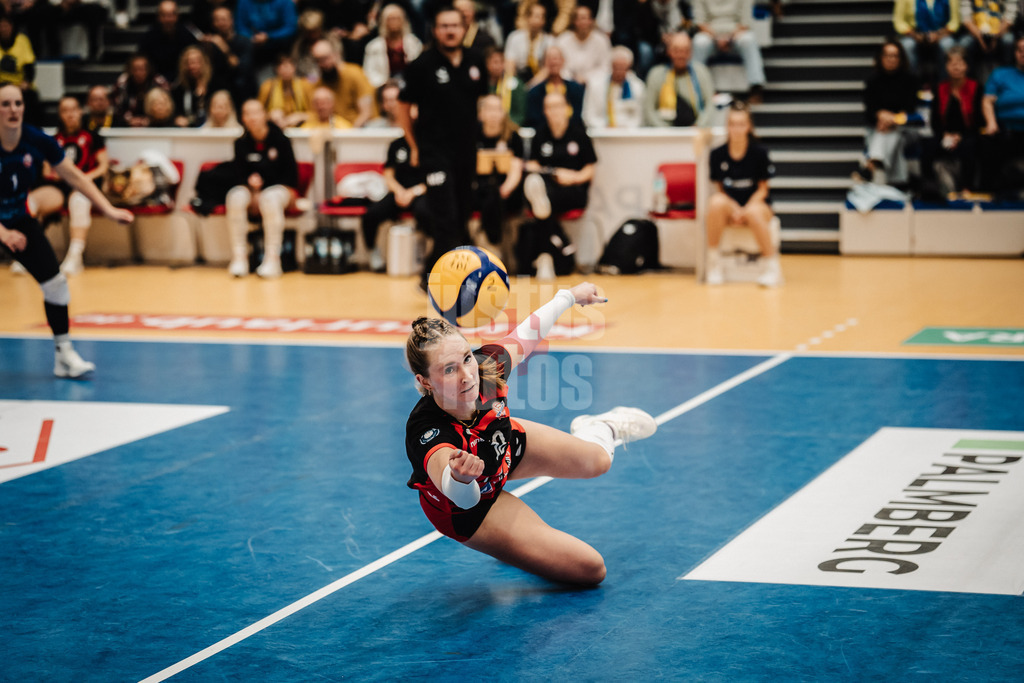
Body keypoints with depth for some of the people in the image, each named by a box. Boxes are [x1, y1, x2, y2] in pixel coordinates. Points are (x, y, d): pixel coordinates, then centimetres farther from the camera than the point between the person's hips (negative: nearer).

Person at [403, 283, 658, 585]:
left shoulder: (486, 365, -32)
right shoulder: (427, 433, -46)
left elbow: (524, 337, -10)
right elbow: (463, 498, -63)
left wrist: (569, 296, 6)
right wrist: (460, 478, -87)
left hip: (505, 444, 4)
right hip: (469, 510, -4)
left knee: (596, 461, 23)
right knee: (590, 569, -5)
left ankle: (601, 428, 61)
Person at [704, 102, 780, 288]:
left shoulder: (759, 153, -5)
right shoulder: (717, 154, -1)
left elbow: (762, 189, 0)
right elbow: (719, 188, 4)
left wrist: (746, 208, -17)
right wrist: (735, 209, -14)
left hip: (756, 203, -1)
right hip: (729, 205, 1)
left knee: (754, 213, -39)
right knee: (716, 202, -34)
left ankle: (772, 265, -23)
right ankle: (713, 261, -23)